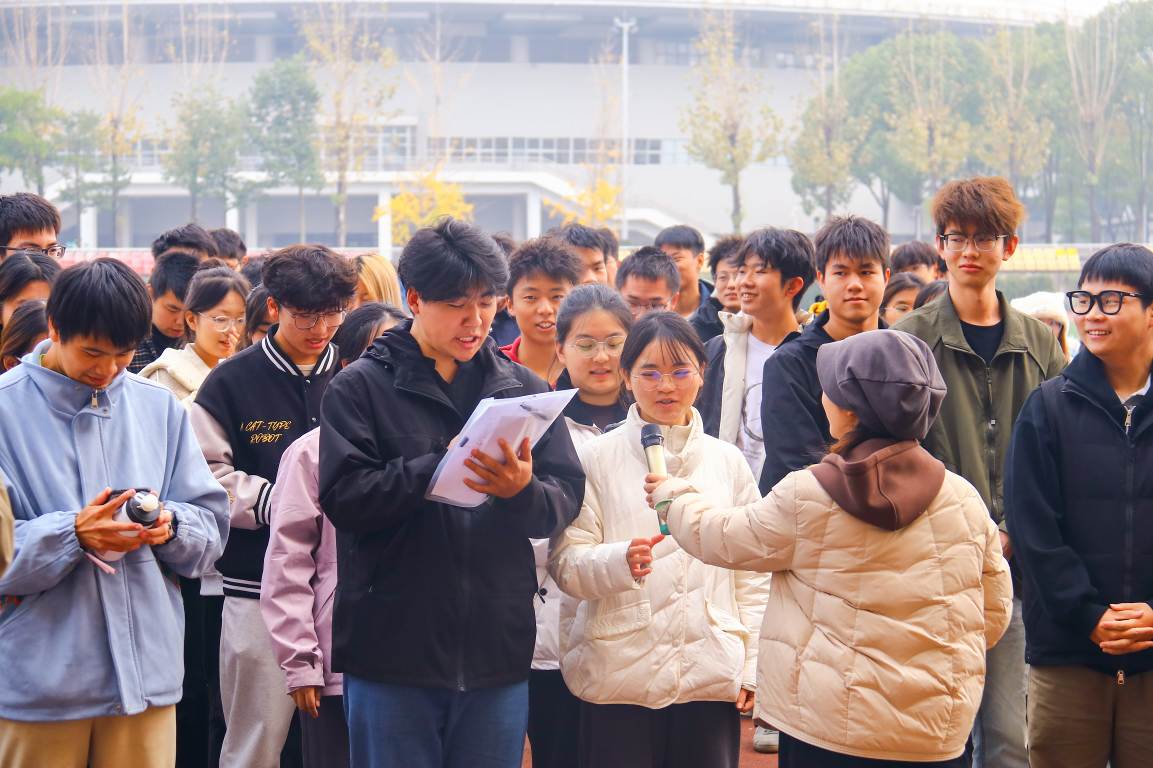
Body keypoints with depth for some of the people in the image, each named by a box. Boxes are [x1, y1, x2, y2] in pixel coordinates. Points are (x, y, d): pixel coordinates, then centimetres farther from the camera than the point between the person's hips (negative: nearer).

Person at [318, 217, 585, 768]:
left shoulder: (524, 389, 11)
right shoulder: (362, 387, 0)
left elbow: (566, 500, 2)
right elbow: (344, 496, -12)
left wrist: (522, 490, -20)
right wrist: (441, 466, -22)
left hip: (496, 654, 3)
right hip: (393, 651, -3)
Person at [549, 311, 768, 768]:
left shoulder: (727, 461, 9)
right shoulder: (597, 459, 1)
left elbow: (753, 572, 12)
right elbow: (565, 563, -3)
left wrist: (751, 668, 6)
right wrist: (620, 560, -22)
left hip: (712, 677, 2)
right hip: (618, 677, -2)